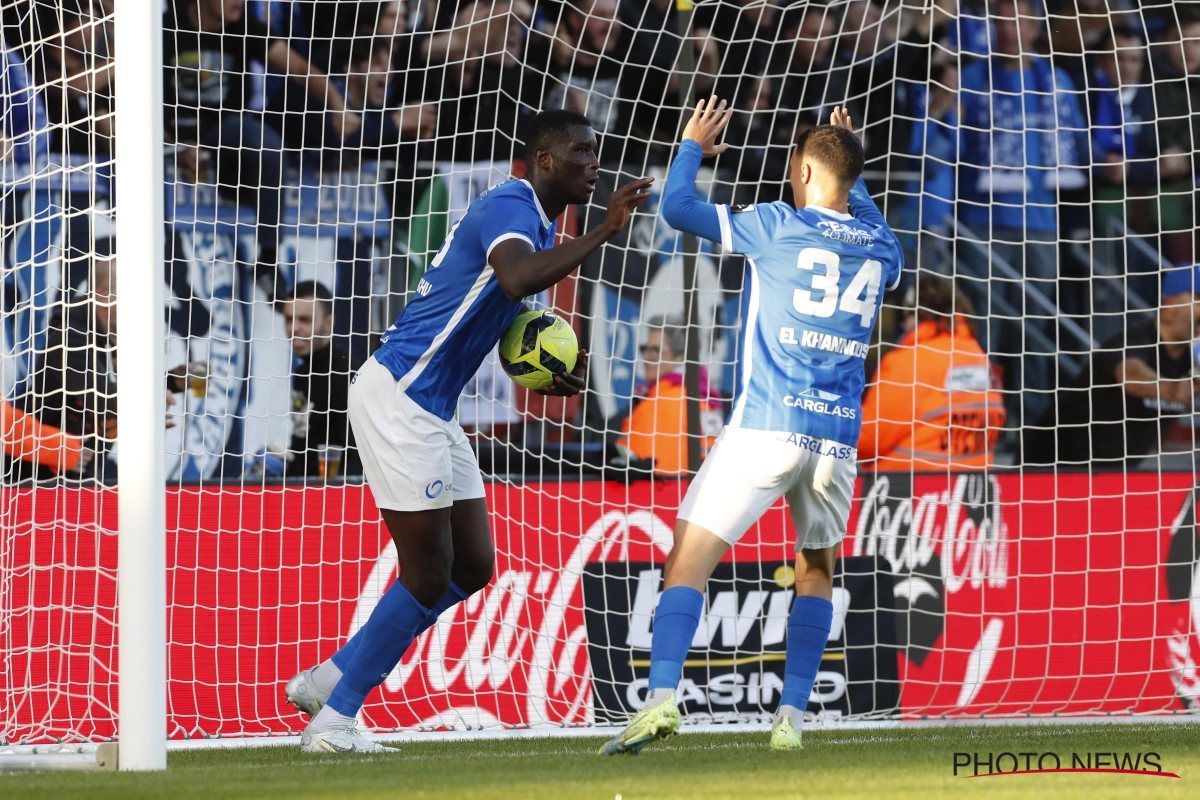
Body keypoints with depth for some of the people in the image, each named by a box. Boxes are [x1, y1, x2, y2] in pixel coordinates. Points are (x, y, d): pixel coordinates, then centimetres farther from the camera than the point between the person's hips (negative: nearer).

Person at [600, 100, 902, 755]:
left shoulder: (777, 227, -3)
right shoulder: (880, 246, 11)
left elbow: (677, 207, -1)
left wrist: (692, 147, 16)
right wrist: (852, 171, 48)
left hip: (765, 426, -4)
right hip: (838, 435, 4)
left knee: (688, 560, -6)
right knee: (815, 569, 21)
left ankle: (660, 697, -24)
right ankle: (790, 719, 11)